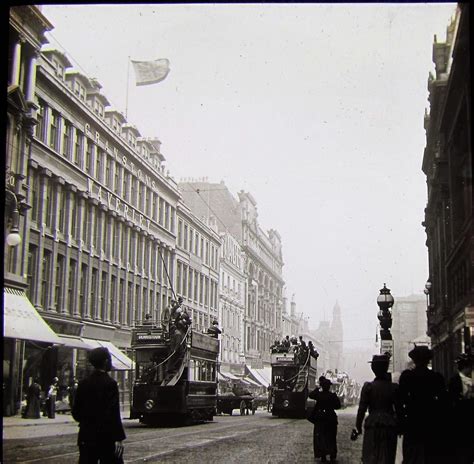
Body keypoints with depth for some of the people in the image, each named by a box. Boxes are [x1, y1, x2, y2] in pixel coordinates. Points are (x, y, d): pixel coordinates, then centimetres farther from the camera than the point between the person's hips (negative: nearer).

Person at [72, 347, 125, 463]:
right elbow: (114, 414, -16)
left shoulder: (83, 384, 4)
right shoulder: (110, 384, -12)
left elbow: (76, 412, 8)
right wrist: (119, 439, -14)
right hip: (106, 437, -5)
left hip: (86, 437, 5)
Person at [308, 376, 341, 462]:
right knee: (331, 438, 12)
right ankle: (332, 456, 12)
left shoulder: (318, 395, -10)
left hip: (320, 419, -1)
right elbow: (338, 406, -2)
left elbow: (310, 395, 7)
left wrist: (317, 389, 14)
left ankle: (323, 456, 4)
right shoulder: (333, 395, -8)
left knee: (321, 438, 7)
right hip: (331, 419, 1)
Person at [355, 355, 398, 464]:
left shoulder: (368, 387, -5)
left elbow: (362, 409, -5)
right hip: (389, 426, 2)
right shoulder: (394, 387, 0)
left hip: (372, 425, -1)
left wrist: (358, 426, 3)